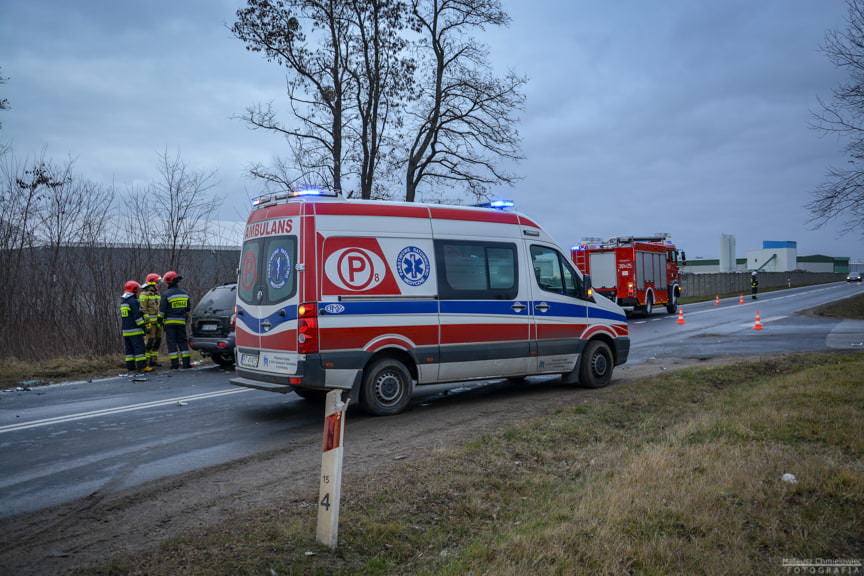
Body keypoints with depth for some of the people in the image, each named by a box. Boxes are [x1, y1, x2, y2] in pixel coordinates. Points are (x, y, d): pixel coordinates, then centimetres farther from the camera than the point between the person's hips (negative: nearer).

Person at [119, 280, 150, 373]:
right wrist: (143, 326, -13)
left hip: (125, 330, 9)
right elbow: (137, 316, -17)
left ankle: (130, 366, 11)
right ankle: (142, 366, -11)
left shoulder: (122, 302, 14)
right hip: (135, 330, -8)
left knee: (129, 349, 10)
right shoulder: (133, 301, -13)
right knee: (139, 348, -8)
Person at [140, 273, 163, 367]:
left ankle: (154, 360, 14)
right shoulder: (144, 294, -9)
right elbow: (143, 310, -14)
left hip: (158, 322, 8)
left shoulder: (157, 293, 17)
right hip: (150, 322, -8)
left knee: (157, 341, 7)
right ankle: (147, 362, -2)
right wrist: (146, 323, -19)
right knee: (149, 341, -7)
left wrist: (161, 321, 19)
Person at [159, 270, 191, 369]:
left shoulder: (167, 294, -10)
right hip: (181, 322, 5)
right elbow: (188, 309, 16)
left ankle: (175, 363, -3)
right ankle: (186, 362, 5)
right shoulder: (184, 293, 9)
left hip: (170, 322, -5)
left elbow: (162, 310, -8)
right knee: (182, 342, 10)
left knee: (171, 342, 0)